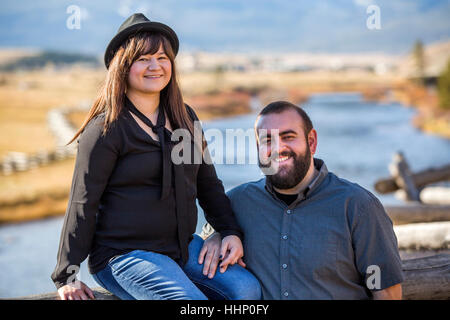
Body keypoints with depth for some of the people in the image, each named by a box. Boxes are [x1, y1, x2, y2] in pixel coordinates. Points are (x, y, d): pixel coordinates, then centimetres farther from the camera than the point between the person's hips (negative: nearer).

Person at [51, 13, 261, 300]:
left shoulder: (184, 118, 12)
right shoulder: (106, 129, -8)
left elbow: (208, 182, 20)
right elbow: (83, 204, -9)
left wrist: (231, 231, 6)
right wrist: (67, 276, -12)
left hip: (184, 247, 6)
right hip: (124, 254, -6)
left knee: (249, 289, -15)